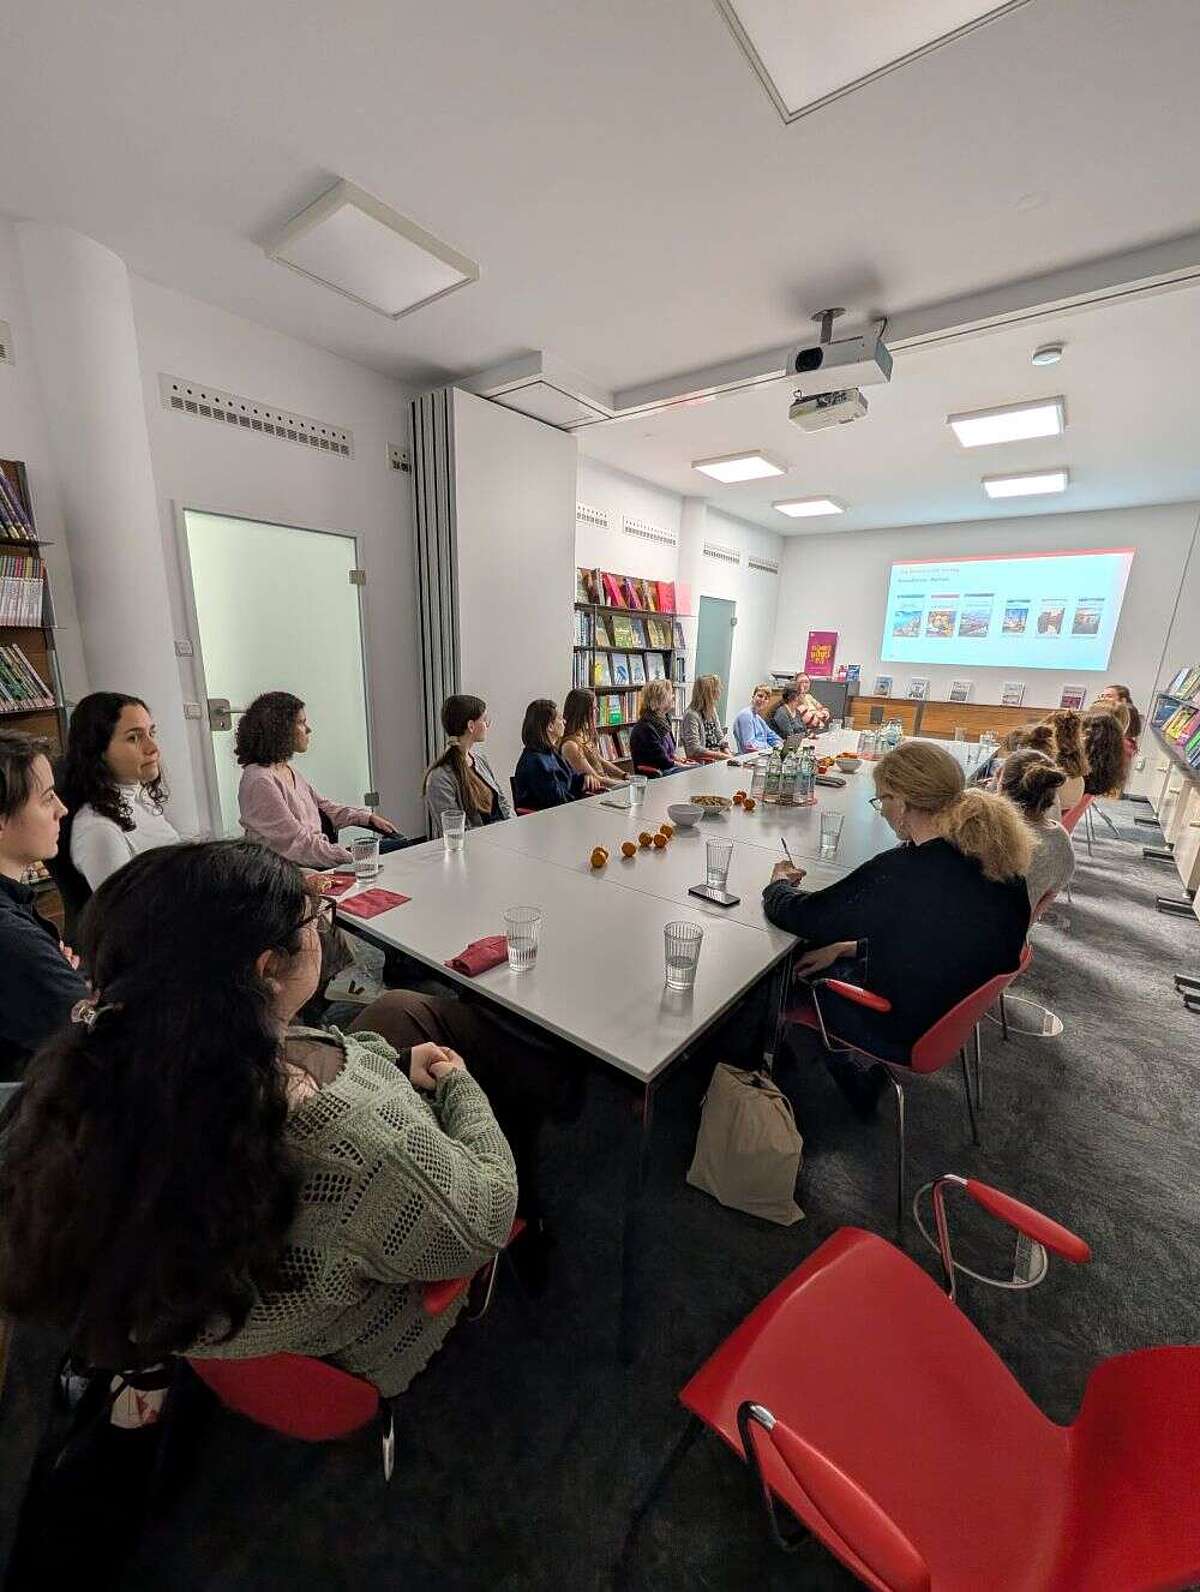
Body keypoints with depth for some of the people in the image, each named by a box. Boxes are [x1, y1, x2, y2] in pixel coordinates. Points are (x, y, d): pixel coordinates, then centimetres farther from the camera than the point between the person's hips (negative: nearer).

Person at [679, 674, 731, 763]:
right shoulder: (692, 715, -10)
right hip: (700, 762, -8)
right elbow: (694, 749, -17)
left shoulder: (712, 712, 16)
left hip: (717, 760, 8)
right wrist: (720, 755, -18)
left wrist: (727, 754, 1)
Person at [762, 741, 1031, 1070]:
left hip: (902, 1037, -7)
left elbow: (798, 916, -21)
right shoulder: (998, 858, -11)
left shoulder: (900, 872, -35)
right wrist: (849, 948, 5)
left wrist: (779, 884, 2)